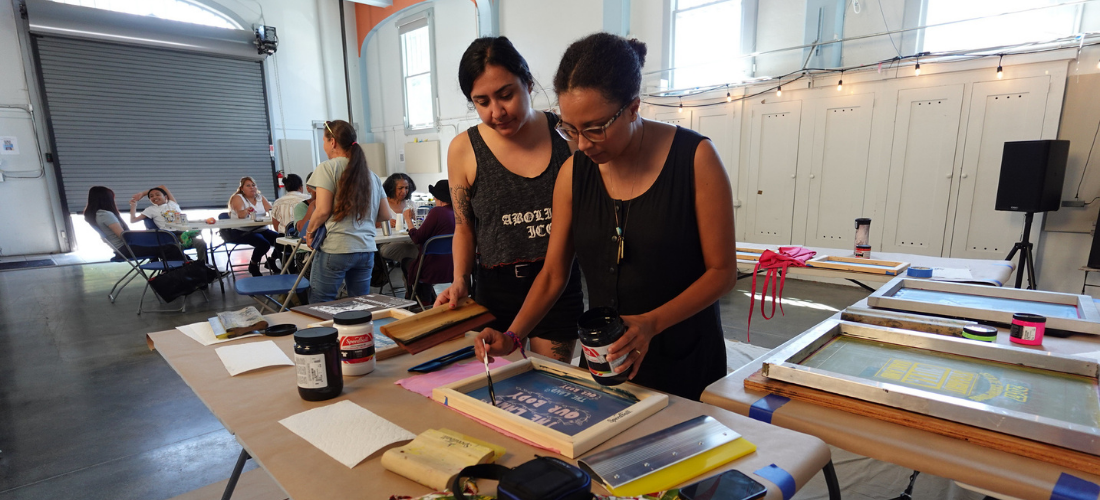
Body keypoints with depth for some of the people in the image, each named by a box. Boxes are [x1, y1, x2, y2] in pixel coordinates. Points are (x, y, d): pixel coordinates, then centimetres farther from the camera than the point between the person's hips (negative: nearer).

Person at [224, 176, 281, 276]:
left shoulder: (260, 198, 15)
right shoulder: (237, 198, -1)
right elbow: (240, 215, -21)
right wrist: (245, 211, -44)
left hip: (261, 229, 6)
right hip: (241, 232, -6)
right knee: (264, 243, -31)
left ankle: (271, 263, 12)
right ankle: (253, 266, -2)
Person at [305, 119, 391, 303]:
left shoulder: (328, 168, -5)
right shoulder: (371, 175, 11)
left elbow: (323, 210, -10)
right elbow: (385, 215, 13)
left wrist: (310, 231, 6)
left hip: (335, 249, -6)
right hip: (366, 250, 6)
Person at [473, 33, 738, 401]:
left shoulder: (695, 158, -14)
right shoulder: (573, 173, -4)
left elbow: (722, 271, -12)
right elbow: (553, 274, 1)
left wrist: (651, 324, -24)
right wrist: (512, 337, -13)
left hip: (684, 360, -3)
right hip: (603, 357, 3)